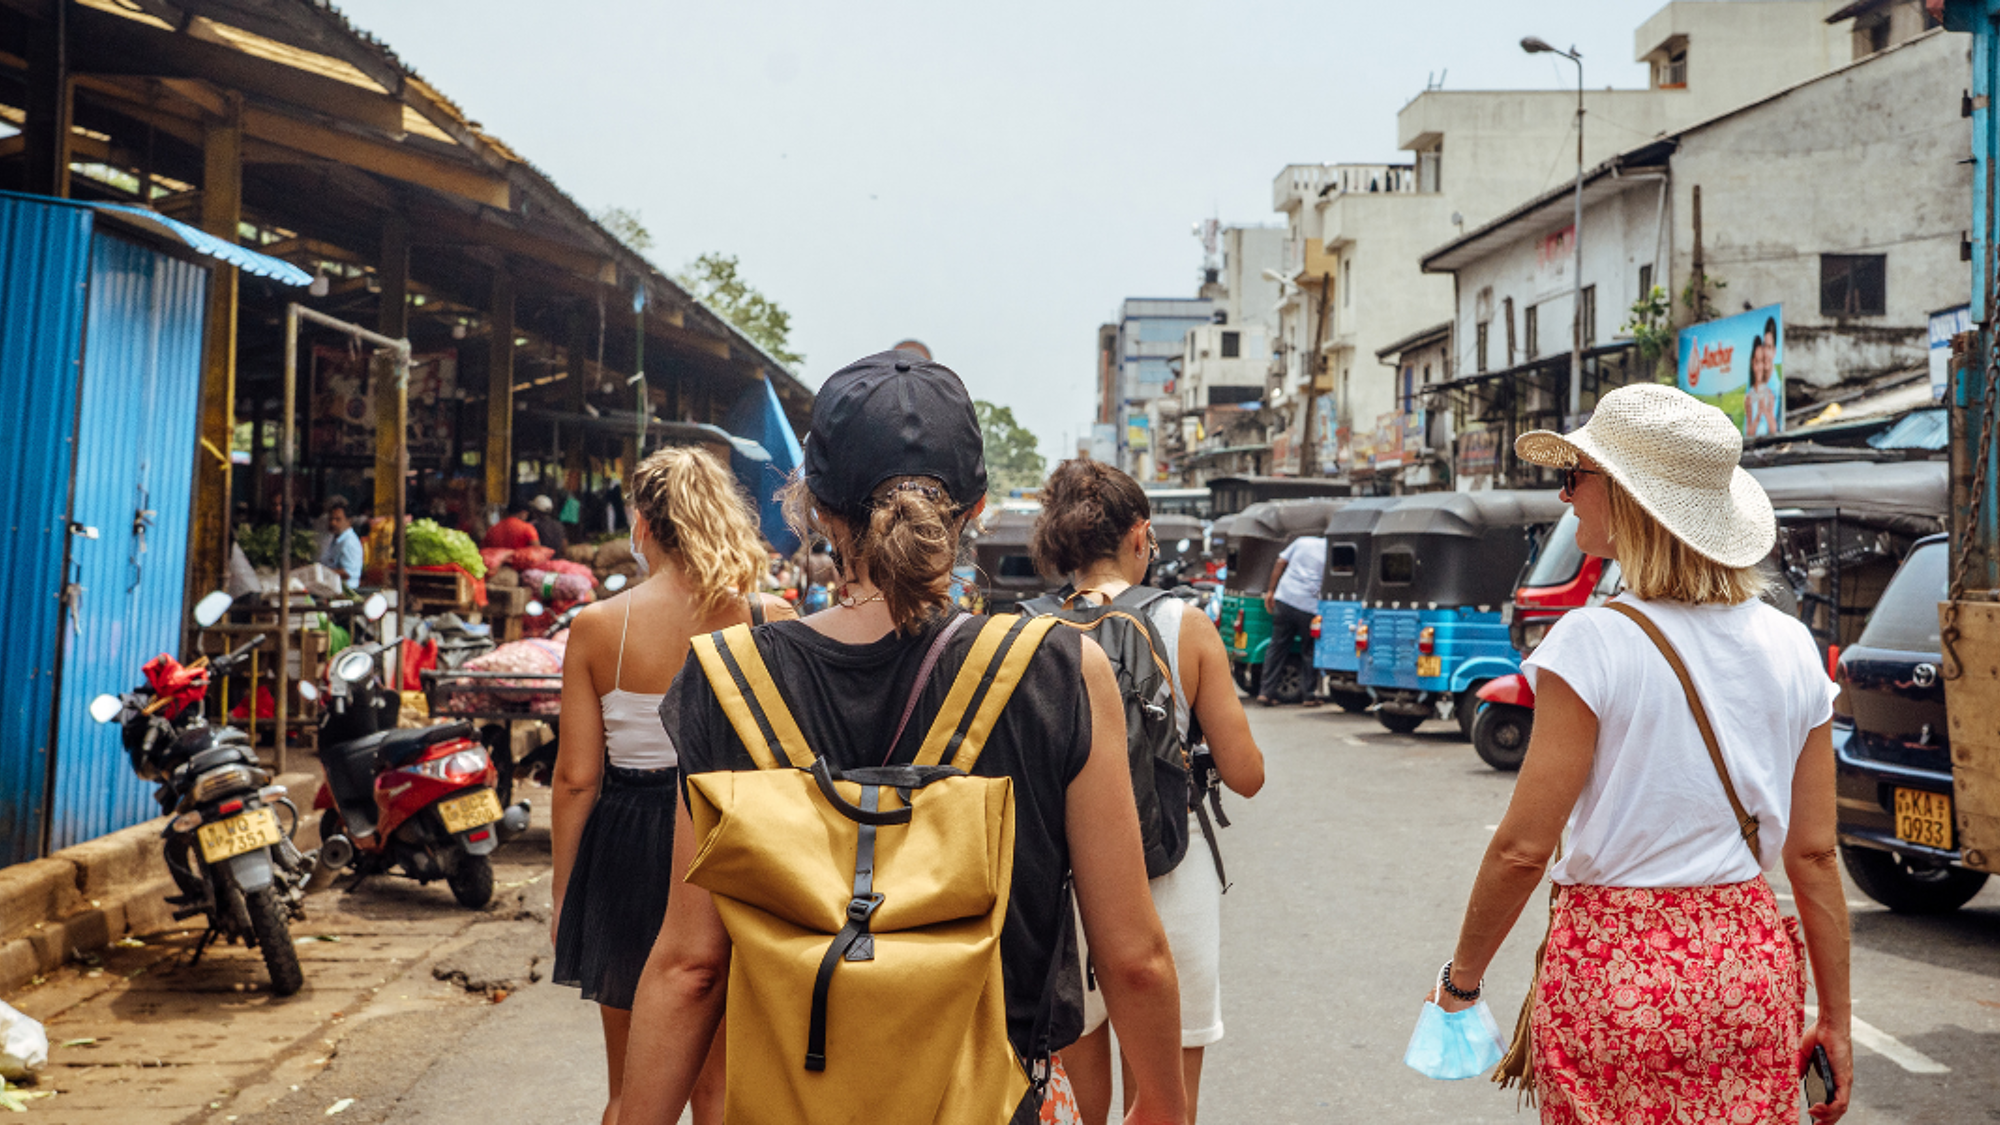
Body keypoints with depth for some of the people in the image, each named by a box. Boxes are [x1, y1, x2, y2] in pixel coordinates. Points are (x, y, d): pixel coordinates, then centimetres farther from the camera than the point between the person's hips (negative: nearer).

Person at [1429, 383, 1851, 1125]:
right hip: (1754, 969, 5)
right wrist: (1835, 1019, 12)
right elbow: (1814, 851, 3)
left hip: (1613, 966, -4)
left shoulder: (1594, 643, -15)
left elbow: (1523, 847, -15)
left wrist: (1461, 978, -2)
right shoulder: (1790, 648, 1)